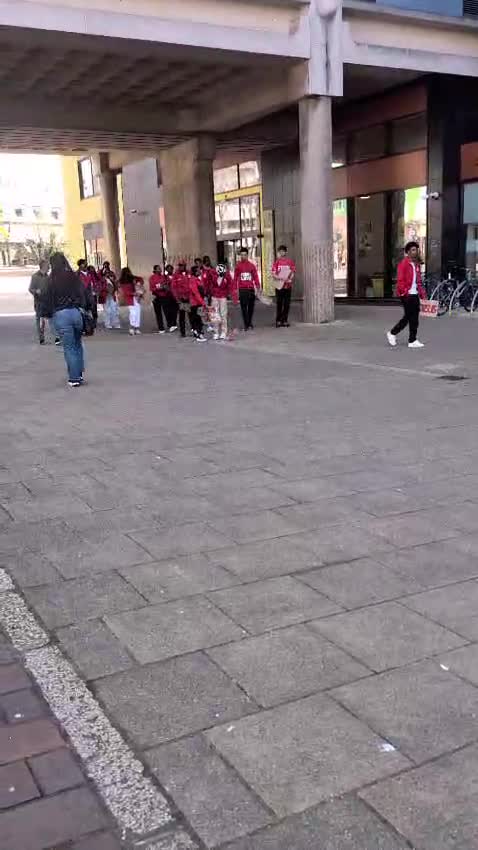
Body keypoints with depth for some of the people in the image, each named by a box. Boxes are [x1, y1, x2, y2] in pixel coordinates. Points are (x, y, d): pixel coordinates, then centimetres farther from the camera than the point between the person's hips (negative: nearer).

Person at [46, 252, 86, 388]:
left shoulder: (52, 280, -6)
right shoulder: (75, 277, 3)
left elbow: (49, 300, -4)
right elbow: (84, 295, 5)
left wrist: (49, 314, 7)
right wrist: (83, 310, 12)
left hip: (61, 315, -4)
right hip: (77, 312, 4)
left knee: (69, 348, 2)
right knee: (77, 345, 19)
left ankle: (74, 378, 4)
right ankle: (79, 374, 22)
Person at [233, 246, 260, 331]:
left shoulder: (252, 265, 8)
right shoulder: (238, 266, 5)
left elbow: (255, 277, 7)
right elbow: (235, 278, 4)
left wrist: (258, 287, 0)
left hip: (251, 289, 2)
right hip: (242, 289, -2)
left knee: (251, 306, 7)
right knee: (244, 307, -4)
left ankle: (250, 323, 20)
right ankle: (246, 325, -1)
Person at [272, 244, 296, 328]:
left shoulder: (290, 261, 7)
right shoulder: (276, 262, 4)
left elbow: (293, 273, 6)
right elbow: (273, 274, -1)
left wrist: (290, 279, -14)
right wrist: (281, 278, -17)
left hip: (288, 286, 1)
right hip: (279, 286, -1)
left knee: (286, 304, 3)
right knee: (279, 304, -1)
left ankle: (284, 320, 9)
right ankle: (278, 321, 4)